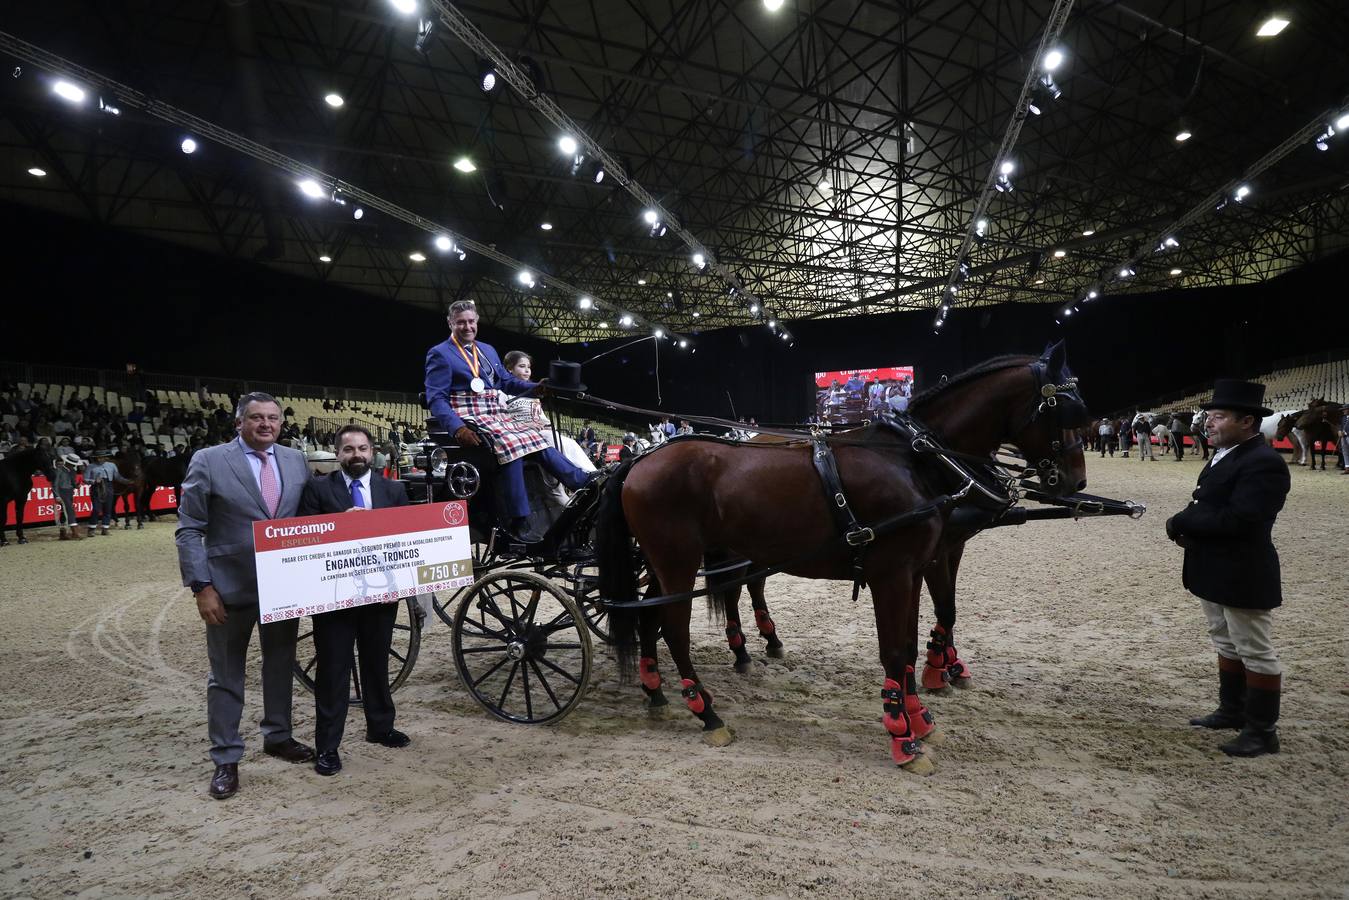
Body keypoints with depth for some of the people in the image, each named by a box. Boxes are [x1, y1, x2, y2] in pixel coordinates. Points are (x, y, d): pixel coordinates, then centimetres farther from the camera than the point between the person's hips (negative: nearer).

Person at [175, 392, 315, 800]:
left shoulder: (296, 461, 5)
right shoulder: (208, 461, -7)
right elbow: (189, 530, -7)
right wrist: (202, 586, -13)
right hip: (230, 587, -4)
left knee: (281, 665, 17)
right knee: (226, 675, 8)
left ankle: (278, 736, 35)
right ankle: (226, 759, 21)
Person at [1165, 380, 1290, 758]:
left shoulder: (1263, 462, -22)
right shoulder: (1224, 454, 9)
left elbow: (1236, 520, -29)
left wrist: (1180, 521, -18)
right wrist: (1189, 527, -3)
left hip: (1242, 576, -10)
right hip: (1214, 572, 10)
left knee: (1255, 652, 4)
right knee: (1227, 646, 21)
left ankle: (1262, 731, 16)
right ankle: (1232, 711, 35)